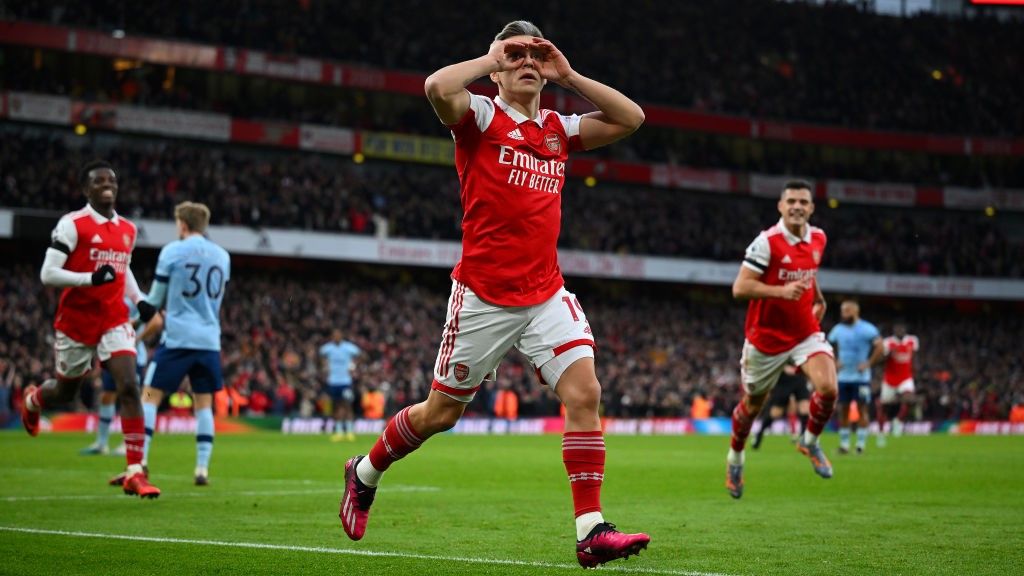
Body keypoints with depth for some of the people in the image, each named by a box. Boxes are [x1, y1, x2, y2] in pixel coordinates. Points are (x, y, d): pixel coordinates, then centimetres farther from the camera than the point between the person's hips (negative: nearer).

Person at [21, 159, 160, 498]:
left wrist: (140, 299, 10)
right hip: (76, 323, -4)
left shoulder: (127, 230, 8)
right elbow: (47, 274, -16)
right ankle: (33, 400, 53)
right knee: (66, 392, 14)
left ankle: (135, 472, -15)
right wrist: (91, 278, -27)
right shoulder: (72, 225, -11)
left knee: (129, 387, -14)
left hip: (114, 322, 4)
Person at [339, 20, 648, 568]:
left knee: (584, 393, -15)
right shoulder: (481, 117, -4)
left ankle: (592, 532, -15)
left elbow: (630, 118, 12)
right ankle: (365, 472, 35)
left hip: (547, 294, 4)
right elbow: (438, 87, -25)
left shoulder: (559, 129, 13)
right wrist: (491, 58, -10)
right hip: (483, 296, -4)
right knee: (440, 413, 8)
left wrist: (568, 76, 6)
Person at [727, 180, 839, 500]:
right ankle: (735, 457, 40)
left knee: (828, 388, -21)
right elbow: (740, 287, -22)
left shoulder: (818, 239, 1)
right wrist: (781, 291, -31)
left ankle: (810, 441, 8)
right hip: (766, 338, -4)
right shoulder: (767, 242, -19)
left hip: (806, 333, 4)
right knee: (753, 404, 12)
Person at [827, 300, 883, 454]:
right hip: (843, 377, 5)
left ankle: (861, 443, -1)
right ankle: (844, 443, 11)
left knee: (862, 409, -3)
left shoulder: (867, 329, -7)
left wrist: (869, 363, -15)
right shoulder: (838, 329, 8)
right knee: (843, 410, 5)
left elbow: (879, 347, -11)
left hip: (861, 377, -5)